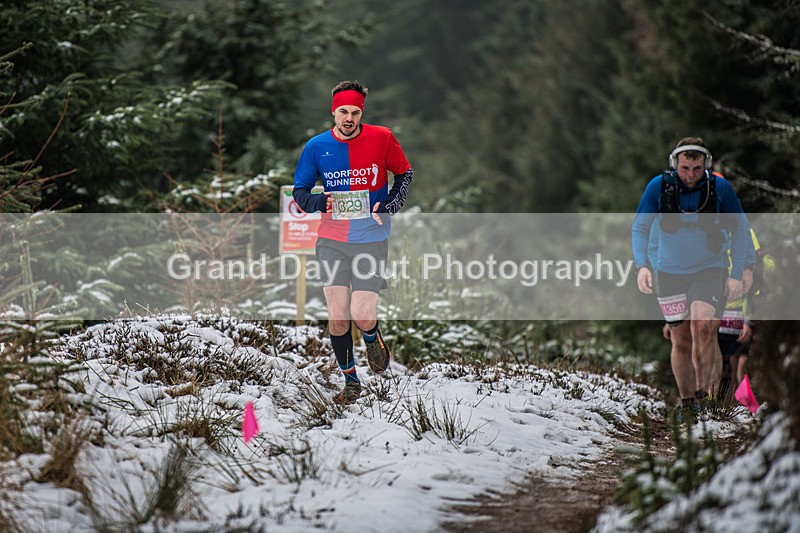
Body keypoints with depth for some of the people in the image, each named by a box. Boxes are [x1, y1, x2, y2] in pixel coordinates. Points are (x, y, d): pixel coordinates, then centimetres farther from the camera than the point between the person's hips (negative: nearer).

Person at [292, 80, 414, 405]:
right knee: (337, 318, -2)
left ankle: (372, 337, 26)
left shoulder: (381, 139, -4)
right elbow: (299, 191, 8)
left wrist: (391, 205, -7)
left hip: (371, 240, -2)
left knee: (362, 317, -12)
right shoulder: (317, 147, -1)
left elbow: (404, 173, 10)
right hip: (332, 241, 2)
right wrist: (318, 202, -15)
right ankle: (351, 382, 17)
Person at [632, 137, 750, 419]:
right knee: (680, 340, 3)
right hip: (670, 273, 2)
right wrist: (641, 265, -17)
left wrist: (737, 274, -5)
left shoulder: (719, 187, -11)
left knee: (703, 325, -24)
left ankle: (704, 391, -11)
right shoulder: (659, 186, -10)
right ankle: (686, 403, 16)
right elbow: (639, 227, -2)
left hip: (709, 269, -2)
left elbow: (740, 229, 1)